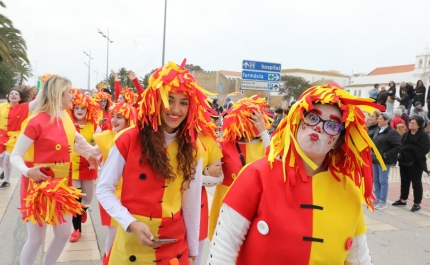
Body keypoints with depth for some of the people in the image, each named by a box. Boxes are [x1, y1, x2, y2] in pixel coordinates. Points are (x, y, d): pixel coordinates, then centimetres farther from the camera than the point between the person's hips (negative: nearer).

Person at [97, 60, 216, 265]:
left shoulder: (192, 148, -1)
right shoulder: (129, 140, -10)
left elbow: (191, 203, 3)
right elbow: (104, 189, -6)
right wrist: (132, 223, -19)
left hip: (175, 244, 2)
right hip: (132, 242, -2)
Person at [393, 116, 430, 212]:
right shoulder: (406, 135, 10)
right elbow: (400, 146, 9)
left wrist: (411, 148, -21)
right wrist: (403, 150, -11)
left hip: (416, 163, -6)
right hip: (404, 162, 6)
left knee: (416, 183, 3)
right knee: (404, 182, 15)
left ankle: (417, 203, 13)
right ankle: (403, 200, 28)